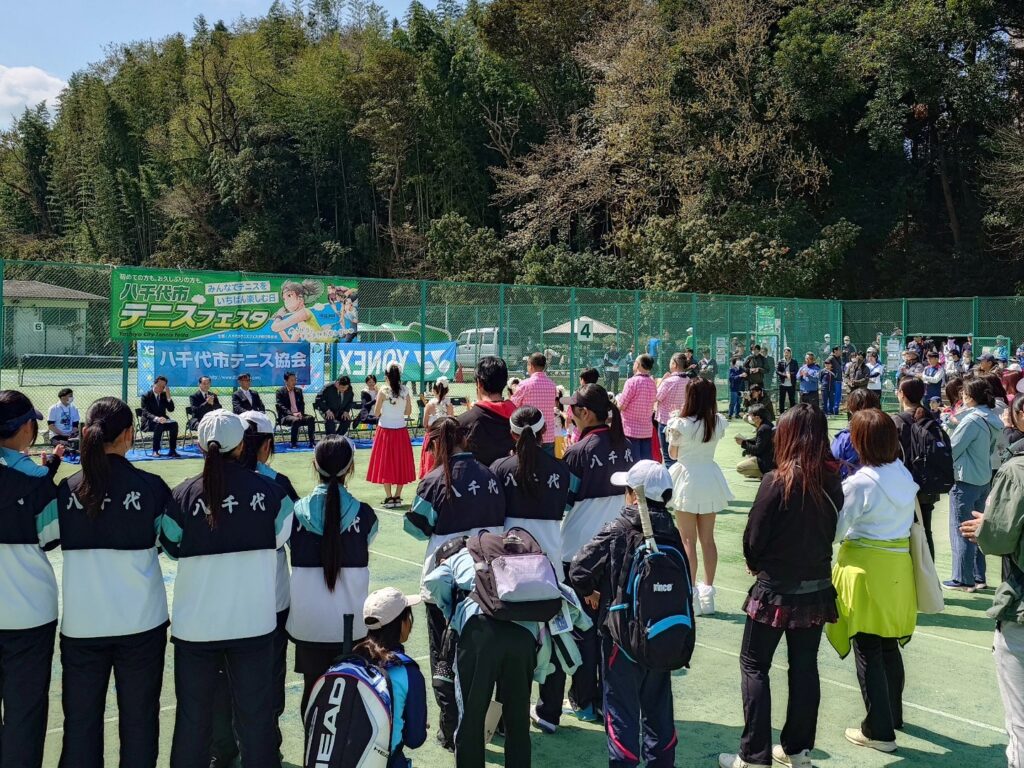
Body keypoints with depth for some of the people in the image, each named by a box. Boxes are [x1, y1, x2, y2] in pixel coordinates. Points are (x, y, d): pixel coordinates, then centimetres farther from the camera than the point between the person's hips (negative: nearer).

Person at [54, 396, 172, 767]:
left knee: (80, 722, 12)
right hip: (141, 620, -2)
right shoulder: (150, 486, -10)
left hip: (82, 622, 2)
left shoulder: (67, 489, -4)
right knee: (139, 719, 9)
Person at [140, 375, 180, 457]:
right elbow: (145, 413, -17)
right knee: (159, 425, -37)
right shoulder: (146, 396, -5)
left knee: (174, 424, -25)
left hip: (161, 420, 4)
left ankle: (172, 450, -23)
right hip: (149, 422, -4)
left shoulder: (164, 395, 9)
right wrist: (156, 418, -36)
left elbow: (171, 410, 2)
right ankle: (155, 451, -33)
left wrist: (168, 396, -10)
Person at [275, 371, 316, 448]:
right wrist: (292, 414, -22)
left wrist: (300, 413, -7)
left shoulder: (298, 391, 17)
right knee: (296, 420, -37)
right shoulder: (280, 392, 0)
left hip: (298, 415, 5)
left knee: (311, 418, -24)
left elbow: (302, 404, 15)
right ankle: (294, 443, -27)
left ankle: (312, 442, -23)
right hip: (285, 416, -5)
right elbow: (280, 406, -10)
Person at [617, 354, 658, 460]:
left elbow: (621, 406, -13)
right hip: (647, 430, 6)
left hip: (631, 429, -6)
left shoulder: (632, 382, -14)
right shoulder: (653, 383, 5)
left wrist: (617, 398, 8)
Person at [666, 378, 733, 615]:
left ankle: (691, 593, 4)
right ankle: (708, 592, 18)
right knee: (708, 538, 12)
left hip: (687, 479, -4)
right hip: (709, 479, 4)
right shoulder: (719, 423, -3)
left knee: (688, 540, 3)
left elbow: (672, 454, -1)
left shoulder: (681, 424, -15)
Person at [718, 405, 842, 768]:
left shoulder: (778, 482, -18)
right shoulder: (832, 482, -2)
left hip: (776, 588, -5)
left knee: (754, 665, 6)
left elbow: (753, 537, -12)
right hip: (816, 586, 5)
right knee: (805, 666, 14)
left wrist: (755, 564, 7)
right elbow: (830, 530, 7)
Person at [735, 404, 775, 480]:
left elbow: (758, 449, -21)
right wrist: (745, 441, 4)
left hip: (768, 462, -10)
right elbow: (757, 442, 16)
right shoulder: (767, 424, 7)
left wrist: (743, 443, -11)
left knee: (739, 468, -10)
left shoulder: (763, 429, -24)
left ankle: (766, 473, -7)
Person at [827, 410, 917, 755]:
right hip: (898, 567, 7)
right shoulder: (905, 475, 1)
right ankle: (894, 715, 36)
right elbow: (907, 518, 12)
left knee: (868, 652, 4)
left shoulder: (859, 483, -20)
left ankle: (879, 731, 11)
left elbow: (834, 531, -14)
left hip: (866, 569, -7)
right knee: (889, 646, 21)